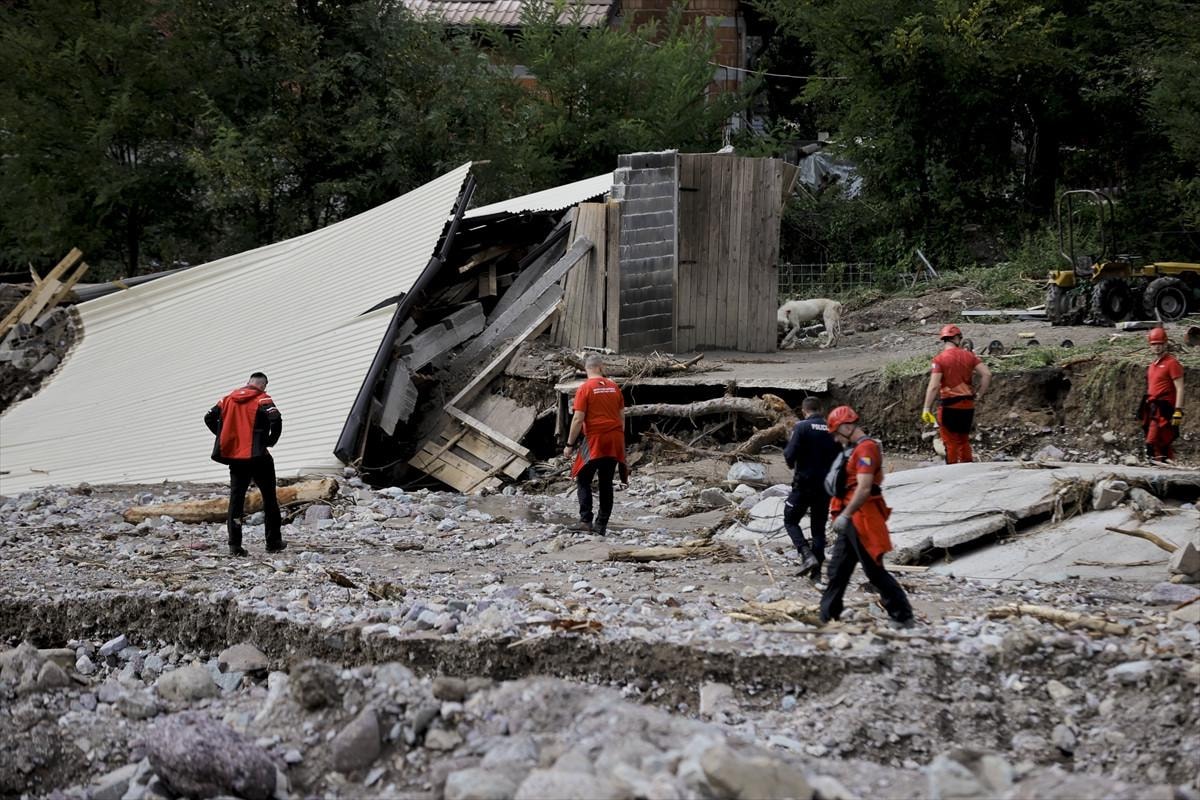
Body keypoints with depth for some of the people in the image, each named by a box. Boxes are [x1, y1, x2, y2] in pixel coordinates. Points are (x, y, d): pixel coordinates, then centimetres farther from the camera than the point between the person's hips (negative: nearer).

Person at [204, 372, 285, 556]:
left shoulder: (229, 399, 10)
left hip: (234, 456, 4)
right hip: (257, 457, -4)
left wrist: (224, 436, 14)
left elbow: (209, 418, 9)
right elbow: (276, 421, -21)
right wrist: (271, 441, -5)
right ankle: (273, 542, 11)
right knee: (269, 498, 9)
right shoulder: (262, 399, -6)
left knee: (236, 499, 4)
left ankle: (235, 545, -6)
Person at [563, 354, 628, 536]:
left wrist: (569, 444, -6)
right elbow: (622, 416, 11)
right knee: (606, 483, 9)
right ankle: (602, 524, 9)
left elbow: (578, 420, -12)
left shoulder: (585, 389, -9)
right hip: (614, 440, 5)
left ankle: (585, 520, -10)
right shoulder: (614, 388, 6)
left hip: (594, 440, -5)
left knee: (583, 480, 3)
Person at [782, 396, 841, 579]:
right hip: (825, 486, 4)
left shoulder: (802, 427, -11)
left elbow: (790, 455, -17)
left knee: (791, 521, 9)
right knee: (819, 527, 13)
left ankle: (807, 555, -12)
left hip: (804, 483, -4)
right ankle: (816, 570, 10)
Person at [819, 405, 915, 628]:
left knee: (874, 570, -6)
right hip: (852, 520, 10)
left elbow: (864, 489, -24)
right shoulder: (853, 449, 17)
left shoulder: (866, 449, -15)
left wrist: (845, 515, -26)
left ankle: (903, 617, 0)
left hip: (862, 518, -10)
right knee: (837, 569, 10)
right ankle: (826, 617, 14)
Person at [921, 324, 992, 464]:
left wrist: (927, 409, -14)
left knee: (951, 443, 4)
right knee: (964, 440, 19)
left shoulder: (940, 359, -10)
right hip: (968, 405, 5)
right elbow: (987, 374, -4)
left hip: (949, 406, -5)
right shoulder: (968, 355, 3)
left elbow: (933, 386, -16)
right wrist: (979, 394, 5)